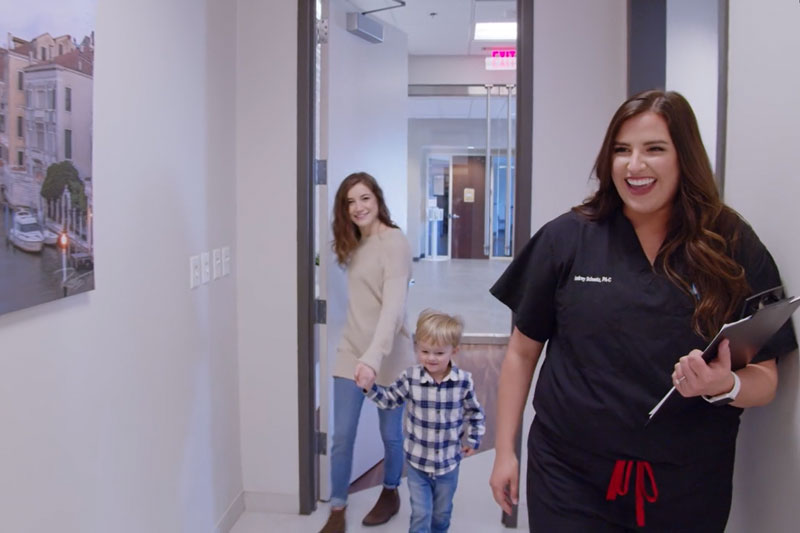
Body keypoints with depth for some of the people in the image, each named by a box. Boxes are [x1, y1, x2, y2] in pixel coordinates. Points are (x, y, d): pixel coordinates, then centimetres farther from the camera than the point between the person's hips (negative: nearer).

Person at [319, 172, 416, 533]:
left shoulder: (395, 243, -16)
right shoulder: (355, 244, 8)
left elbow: (394, 306, -27)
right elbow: (360, 303, 9)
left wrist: (374, 356, -38)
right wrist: (360, 352, 1)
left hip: (387, 355, -5)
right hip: (351, 352, 6)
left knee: (390, 433, 13)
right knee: (342, 435, 5)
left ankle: (390, 494, 36)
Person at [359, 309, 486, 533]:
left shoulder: (464, 381, -13)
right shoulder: (410, 378, -14)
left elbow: (475, 412, 2)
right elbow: (389, 400, -1)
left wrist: (474, 440, 3)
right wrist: (370, 388, -16)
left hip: (448, 462, 1)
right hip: (417, 461, -1)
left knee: (442, 514, 20)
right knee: (420, 514, 2)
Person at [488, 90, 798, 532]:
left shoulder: (735, 248, -4)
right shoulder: (566, 239, -5)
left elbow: (764, 378, 1)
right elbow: (522, 351, 2)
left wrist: (725, 385, -21)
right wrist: (505, 450, 2)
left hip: (688, 490, 2)